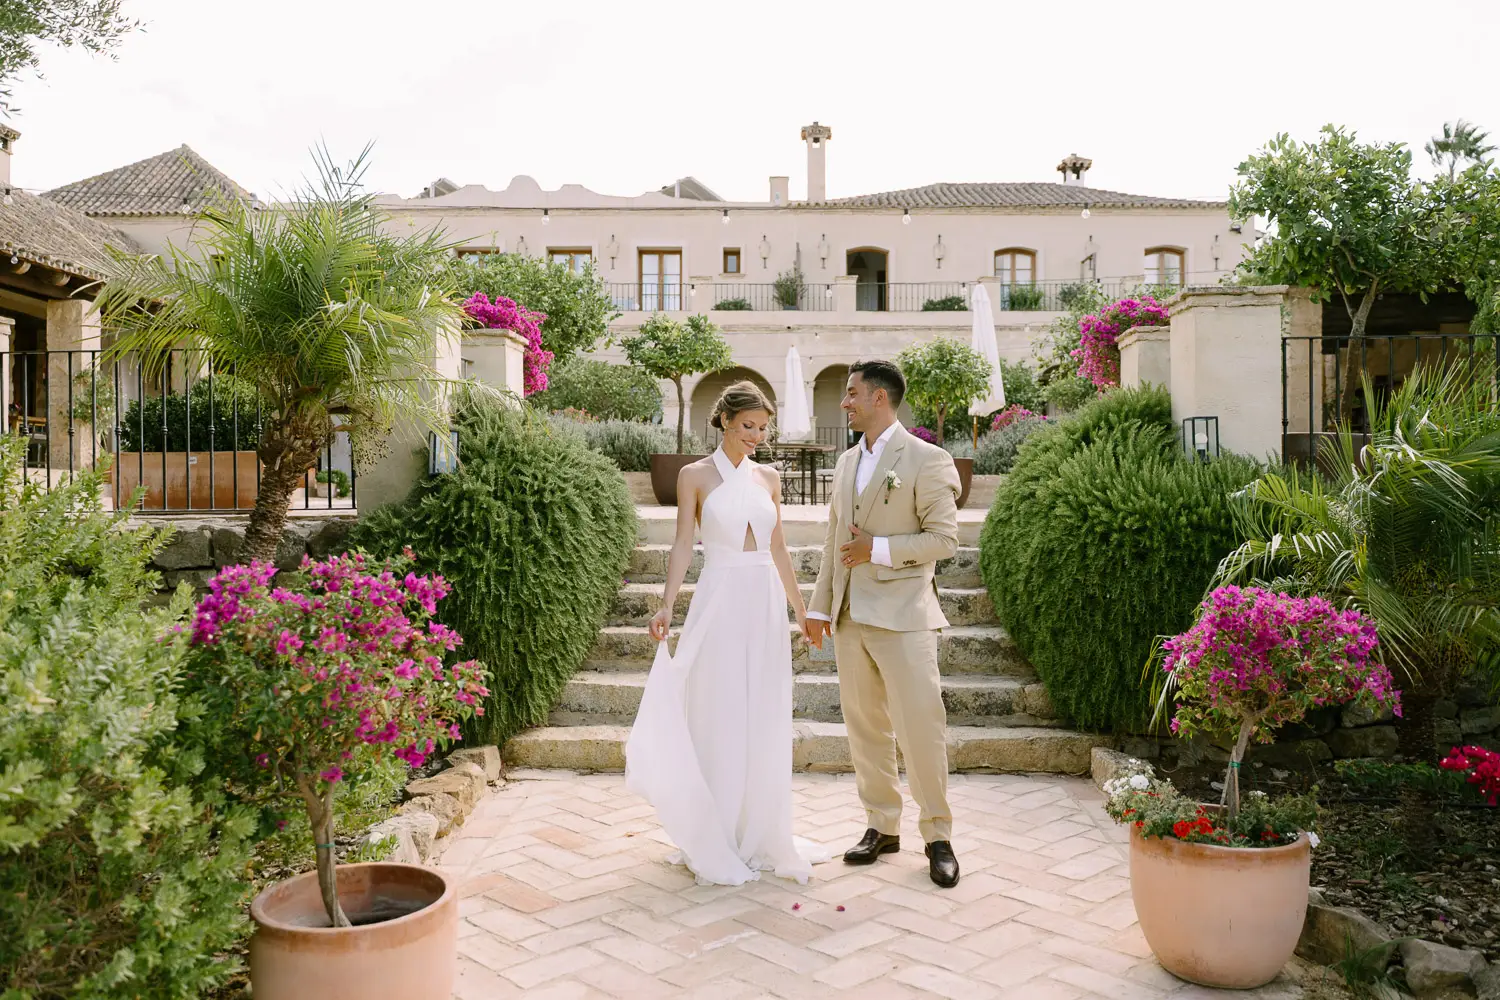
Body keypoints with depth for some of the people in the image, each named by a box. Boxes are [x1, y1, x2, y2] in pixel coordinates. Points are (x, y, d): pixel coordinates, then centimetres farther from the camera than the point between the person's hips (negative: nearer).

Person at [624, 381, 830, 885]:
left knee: (765, 723, 8)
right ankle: (716, 843, 11)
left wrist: (801, 608, 16)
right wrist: (667, 606, -15)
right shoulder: (696, 475, -1)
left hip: (766, 604, 4)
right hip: (720, 602, -4)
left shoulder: (768, 477, 11)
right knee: (719, 721, 0)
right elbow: (683, 544, -4)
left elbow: (778, 547, 15)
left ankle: (760, 834, 22)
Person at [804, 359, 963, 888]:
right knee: (865, 727, 11)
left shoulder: (926, 460, -6)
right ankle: (882, 826, 24)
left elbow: (945, 538, -10)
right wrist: (820, 606, 15)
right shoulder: (846, 462, 15)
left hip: (902, 616, -6)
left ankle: (938, 835, 12)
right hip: (851, 618, 7)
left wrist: (879, 549, -15)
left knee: (921, 728, -3)